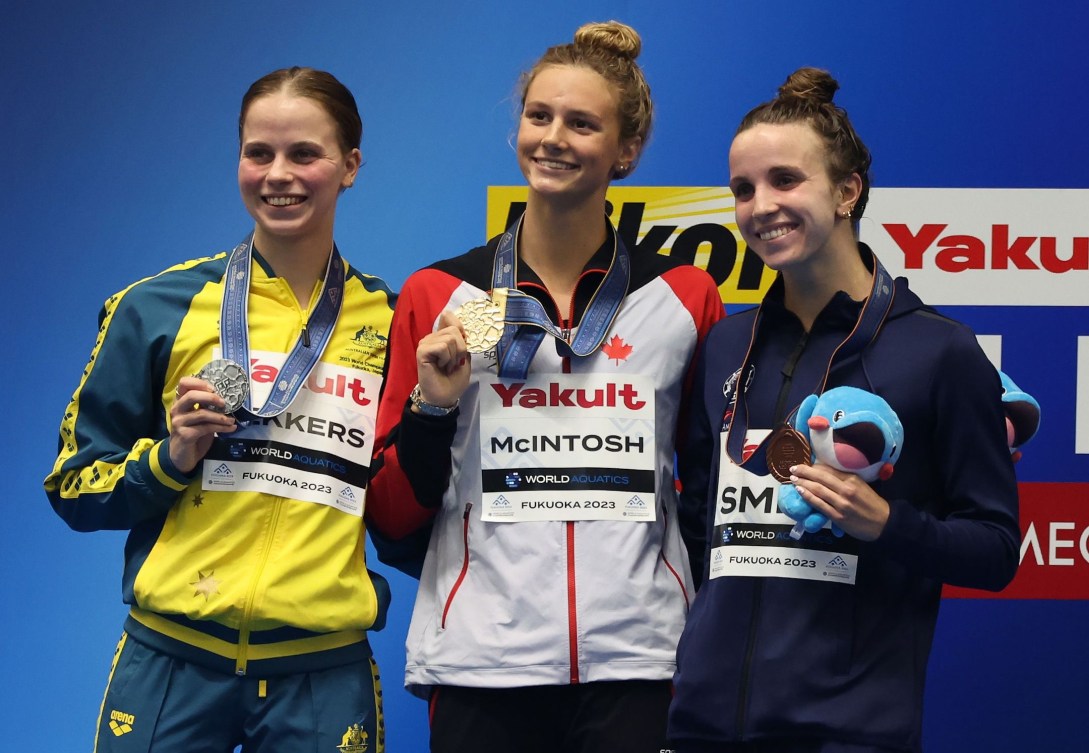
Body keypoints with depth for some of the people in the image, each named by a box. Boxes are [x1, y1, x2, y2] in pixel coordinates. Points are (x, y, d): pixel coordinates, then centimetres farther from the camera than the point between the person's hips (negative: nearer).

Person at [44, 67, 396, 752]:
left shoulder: (392, 324, 6)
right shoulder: (158, 310, 1)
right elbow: (75, 488, 6)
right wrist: (170, 458, -12)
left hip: (323, 676, 1)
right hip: (172, 663, -1)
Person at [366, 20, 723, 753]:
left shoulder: (685, 298, 4)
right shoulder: (438, 297, 4)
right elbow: (397, 514, 7)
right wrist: (433, 407, -9)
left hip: (639, 662, 0)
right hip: (481, 665, 0)